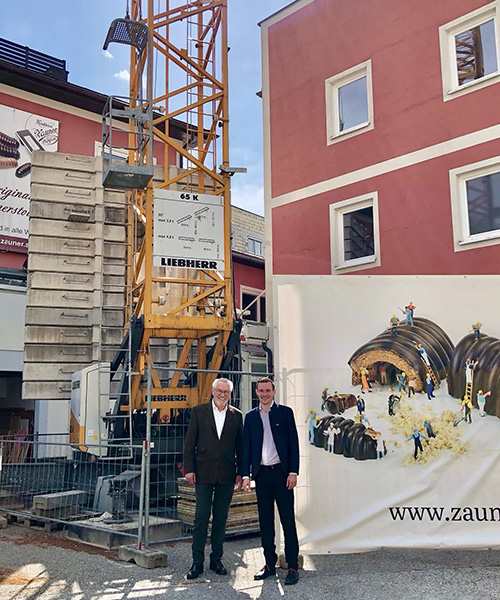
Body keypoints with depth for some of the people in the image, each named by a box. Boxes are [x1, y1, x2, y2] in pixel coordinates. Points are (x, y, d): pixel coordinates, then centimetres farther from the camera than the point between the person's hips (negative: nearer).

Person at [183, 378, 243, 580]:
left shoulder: (236, 415, 7)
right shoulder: (199, 411, 3)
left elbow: (240, 446, 9)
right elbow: (189, 442, 2)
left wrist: (240, 472, 4)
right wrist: (189, 469, -4)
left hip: (227, 475, 2)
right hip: (204, 472, -2)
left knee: (221, 518, 9)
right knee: (201, 517, -1)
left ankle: (216, 559, 20)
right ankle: (197, 562, 8)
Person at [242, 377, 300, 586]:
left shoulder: (285, 412, 3)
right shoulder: (251, 416, 10)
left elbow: (293, 443, 0)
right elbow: (246, 447, 10)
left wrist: (293, 472, -8)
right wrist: (246, 474, 2)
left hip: (281, 472, -3)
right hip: (261, 474, 3)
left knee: (288, 521, -1)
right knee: (265, 521, 9)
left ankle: (293, 567, 5)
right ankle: (270, 564, 18)